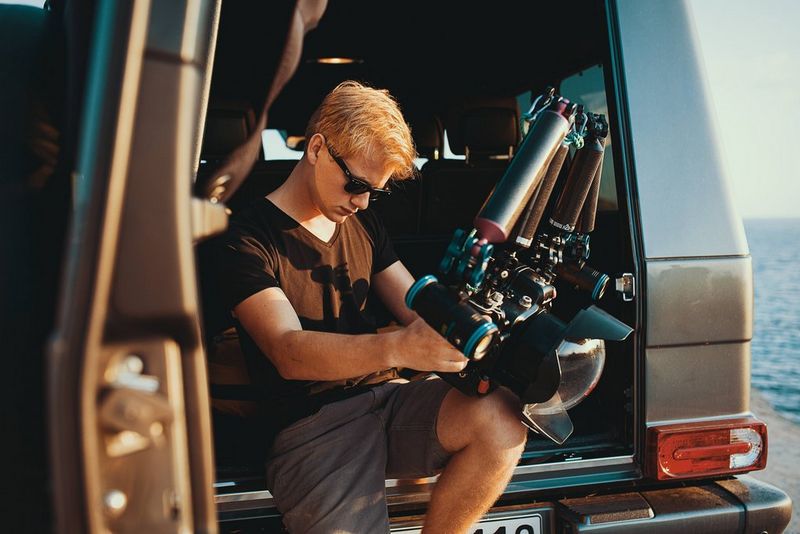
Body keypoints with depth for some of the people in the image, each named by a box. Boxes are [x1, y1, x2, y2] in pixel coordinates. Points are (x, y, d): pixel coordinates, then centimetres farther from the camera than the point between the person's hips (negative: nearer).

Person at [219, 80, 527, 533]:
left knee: (501, 419, -23)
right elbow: (289, 353, -18)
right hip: (312, 423, -5)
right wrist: (396, 348, -35)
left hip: (387, 394, 6)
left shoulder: (362, 222, 17)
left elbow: (418, 307, 13)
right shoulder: (249, 238, -6)